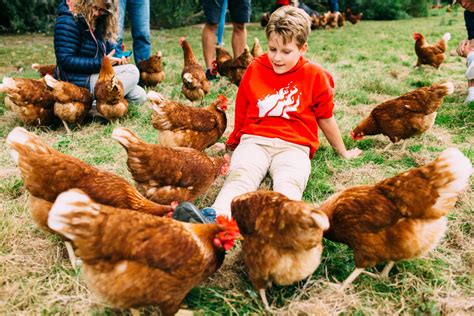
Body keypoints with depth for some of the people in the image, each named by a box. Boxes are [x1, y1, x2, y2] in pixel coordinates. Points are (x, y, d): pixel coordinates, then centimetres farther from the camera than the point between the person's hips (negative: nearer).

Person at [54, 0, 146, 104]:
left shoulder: (98, 22, 9)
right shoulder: (67, 21, -16)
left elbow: (108, 49, 16)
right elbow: (66, 61, -21)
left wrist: (118, 58, -8)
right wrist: (101, 62, -24)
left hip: (97, 74, 9)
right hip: (78, 81, -9)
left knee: (140, 96, 4)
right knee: (132, 71, -21)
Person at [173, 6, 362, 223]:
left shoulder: (314, 75, 8)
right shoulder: (255, 69, 12)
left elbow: (325, 118, 19)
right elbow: (242, 111, 23)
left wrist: (342, 152, 27)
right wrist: (235, 142, 31)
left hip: (293, 145, 0)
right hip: (254, 140, 1)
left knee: (289, 183, -35)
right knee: (240, 176, -32)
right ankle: (214, 217, -58)